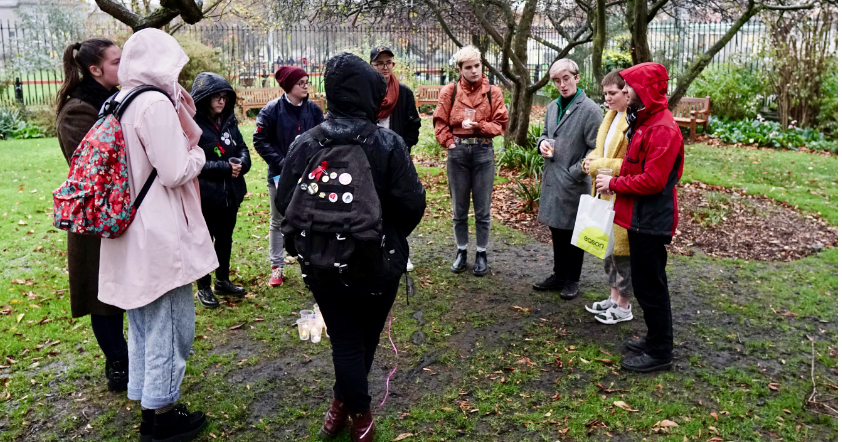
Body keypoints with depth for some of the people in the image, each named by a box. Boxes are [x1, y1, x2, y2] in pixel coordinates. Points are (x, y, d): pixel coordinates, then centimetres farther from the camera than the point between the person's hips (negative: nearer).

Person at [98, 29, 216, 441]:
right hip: (160, 235, -9)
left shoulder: (120, 102, 12)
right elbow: (176, 173, -18)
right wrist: (197, 147, 0)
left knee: (144, 322, 18)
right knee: (170, 324, 4)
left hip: (130, 233, 9)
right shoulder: (157, 103, -16)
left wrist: (186, 125, 7)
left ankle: (149, 406, 32)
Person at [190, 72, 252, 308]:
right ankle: (203, 288, 22)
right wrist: (225, 167, -21)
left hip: (231, 192, 7)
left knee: (225, 238, 19)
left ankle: (223, 281, 35)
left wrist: (241, 163, -12)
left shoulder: (229, 121, 8)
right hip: (205, 194, -7)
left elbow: (243, 148, 10)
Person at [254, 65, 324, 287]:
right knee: (278, 221, 11)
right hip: (280, 175, -2)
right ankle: (277, 267, 22)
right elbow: (260, 141, -8)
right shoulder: (272, 110, -9)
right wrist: (281, 163, -15)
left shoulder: (314, 110, -1)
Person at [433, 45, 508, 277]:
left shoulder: (493, 92, 1)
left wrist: (478, 126, -16)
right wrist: (450, 143, -8)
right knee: (459, 208, 10)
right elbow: (440, 123, 2)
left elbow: (500, 124, -1)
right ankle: (461, 251, 24)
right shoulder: (449, 91, 1)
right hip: (457, 151, 1)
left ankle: (482, 253, 19)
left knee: (482, 209, 5)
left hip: (483, 151, -1)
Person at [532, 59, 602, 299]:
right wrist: (543, 142, 0)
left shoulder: (590, 110, -12)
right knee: (556, 230, 16)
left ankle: (572, 280, 22)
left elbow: (596, 150, -13)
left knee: (573, 232, 6)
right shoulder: (552, 107, 10)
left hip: (575, 183, -6)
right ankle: (559, 275, 32)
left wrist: (575, 172, -17)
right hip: (552, 179, 7)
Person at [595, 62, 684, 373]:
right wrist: (615, 181, 2)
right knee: (646, 284, 19)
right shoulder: (643, 122, 14)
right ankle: (656, 339, 33)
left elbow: (652, 181, -24)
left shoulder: (663, 129, -19)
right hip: (640, 217, 10)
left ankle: (660, 353, 13)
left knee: (650, 286, 0)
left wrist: (614, 184, -13)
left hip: (651, 221, -10)